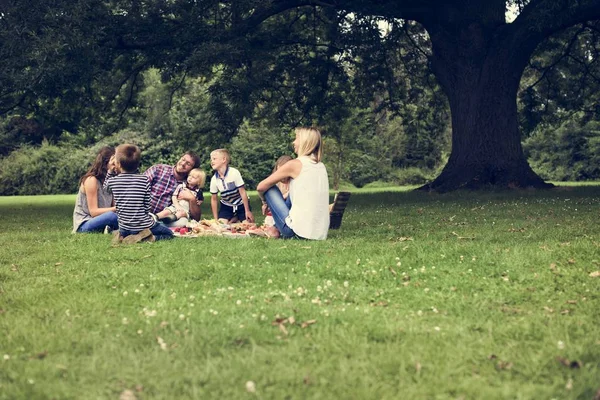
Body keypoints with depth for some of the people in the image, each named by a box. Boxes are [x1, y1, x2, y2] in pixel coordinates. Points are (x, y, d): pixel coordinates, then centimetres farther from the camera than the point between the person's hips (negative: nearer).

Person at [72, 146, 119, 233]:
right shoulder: (91, 180, -13)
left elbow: (113, 205, 4)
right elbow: (93, 211, -18)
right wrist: (117, 208, -27)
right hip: (83, 224, -7)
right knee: (111, 215, -36)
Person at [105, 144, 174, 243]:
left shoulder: (112, 181, -7)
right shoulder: (145, 180, -12)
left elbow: (105, 186, 19)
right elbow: (147, 205, -7)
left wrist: (110, 171, 10)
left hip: (124, 228, 3)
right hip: (144, 226, -3)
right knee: (168, 233, 19)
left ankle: (123, 236, 4)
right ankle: (145, 237, -7)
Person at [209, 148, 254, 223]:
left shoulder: (234, 173, -23)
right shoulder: (214, 179, -12)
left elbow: (242, 192, -18)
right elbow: (214, 199, -2)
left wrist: (247, 211, -16)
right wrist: (216, 219, -3)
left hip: (241, 204, -3)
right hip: (227, 206, 3)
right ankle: (234, 219, 14)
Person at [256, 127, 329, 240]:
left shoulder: (295, 164, -6)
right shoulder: (322, 166, 11)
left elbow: (261, 187, 0)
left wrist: (265, 201, 21)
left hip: (298, 231, -7)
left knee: (269, 188, 9)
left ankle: (279, 230, 18)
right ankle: (276, 229, 35)